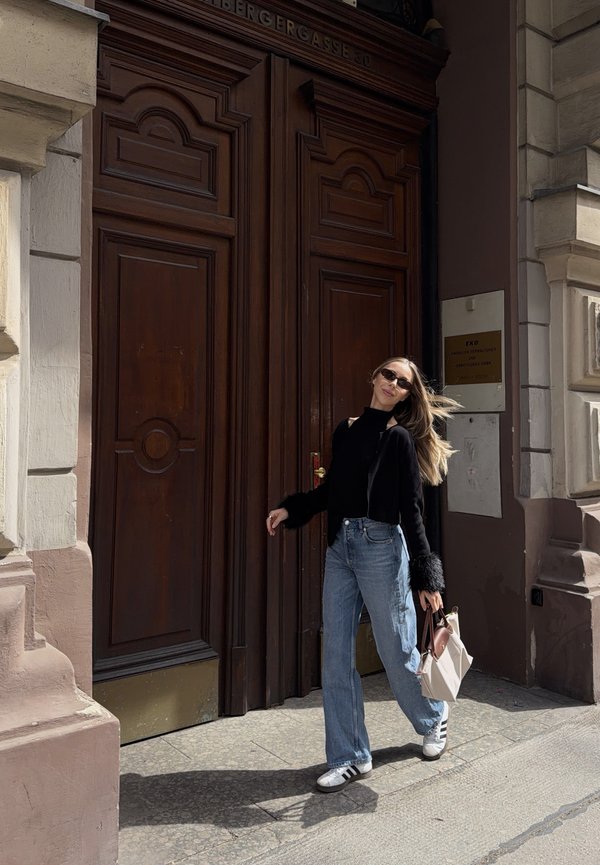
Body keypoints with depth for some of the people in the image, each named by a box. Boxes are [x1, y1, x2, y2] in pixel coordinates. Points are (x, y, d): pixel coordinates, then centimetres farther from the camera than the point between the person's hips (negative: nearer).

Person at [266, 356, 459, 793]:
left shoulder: (400, 438, -5)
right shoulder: (345, 430, 11)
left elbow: (411, 510, -7)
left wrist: (425, 577, -9)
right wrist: (291, 509, 7)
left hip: (381, 548, -5)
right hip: (340, 546, 6)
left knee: (396, 650, 8)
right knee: (336, 657, 5)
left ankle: (433, 718, 39)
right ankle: (351, 758, 20)